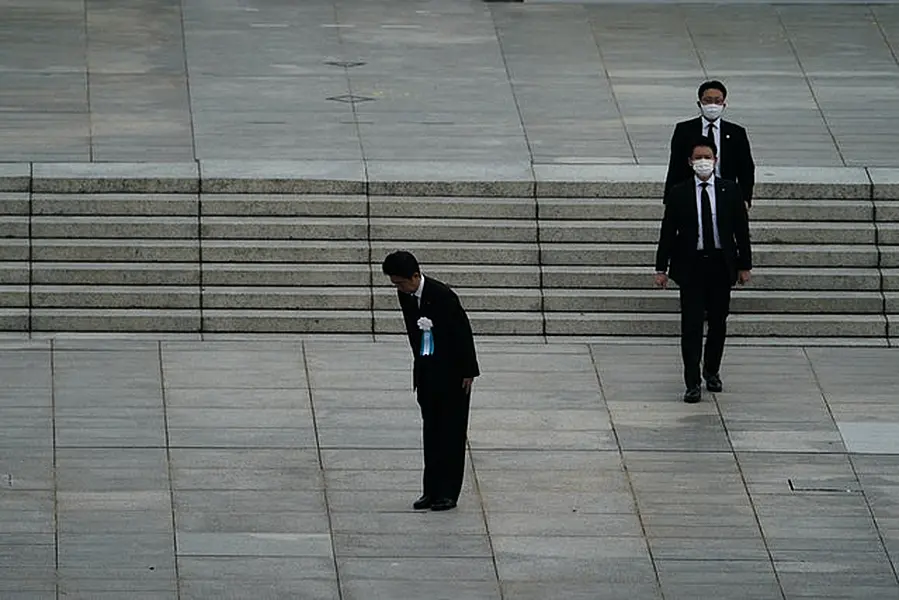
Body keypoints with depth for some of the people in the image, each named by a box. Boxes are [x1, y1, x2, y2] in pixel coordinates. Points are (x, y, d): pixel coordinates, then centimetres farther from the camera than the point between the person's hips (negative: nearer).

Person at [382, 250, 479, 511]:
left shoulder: (443, 296, -20)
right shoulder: (406, 297, 1)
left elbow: (463, 333, -14)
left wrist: (468, 372, -12)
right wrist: (418, 367, 14)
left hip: (452, 372, -7)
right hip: (427, 370, 7)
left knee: (451, 430, -3)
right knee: (430, 429, 8)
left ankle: (448, 493, 0)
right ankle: (432, 490, 12)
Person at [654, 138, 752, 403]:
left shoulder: (730, 191, 3)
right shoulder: (678, 194, -1)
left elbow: (741, 230, 6)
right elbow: (668, 232, 2)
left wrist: (744, 265, 3)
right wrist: (661, 268, -2)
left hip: (721, 264, 2)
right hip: (691, 265, -2)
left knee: (718, 322, 11)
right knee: (691, 325, -5)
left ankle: (712, 371, 31)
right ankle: (692, 383, -3)